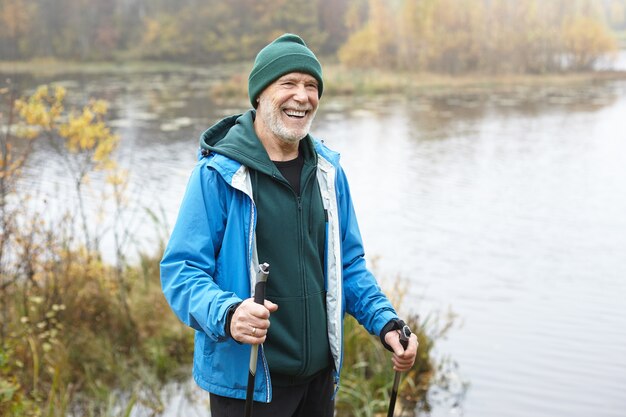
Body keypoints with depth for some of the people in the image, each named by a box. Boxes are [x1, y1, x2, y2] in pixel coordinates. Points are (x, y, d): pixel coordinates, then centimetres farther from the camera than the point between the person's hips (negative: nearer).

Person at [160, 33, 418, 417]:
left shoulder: (329, 171, 4)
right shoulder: (218, 173, -13)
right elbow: (181, 270, -15)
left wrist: (386, 323, -1)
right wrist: (228, 314, -33)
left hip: (320, 376, 6)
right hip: (246, 381, -5)